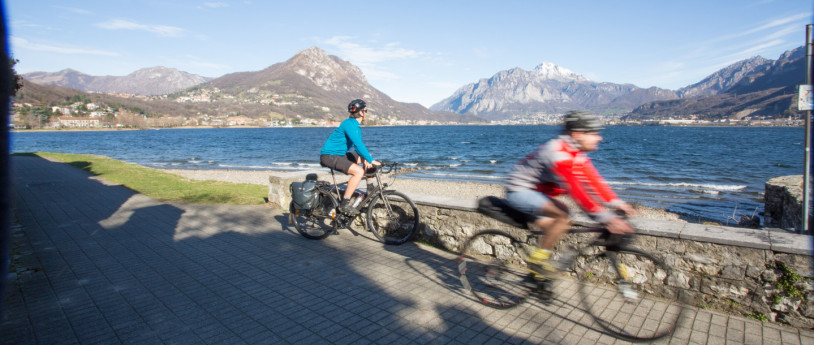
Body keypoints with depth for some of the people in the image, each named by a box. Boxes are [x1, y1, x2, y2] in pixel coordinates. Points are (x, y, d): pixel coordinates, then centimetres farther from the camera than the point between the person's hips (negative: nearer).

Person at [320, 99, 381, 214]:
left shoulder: (355, 125, 13)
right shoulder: (349, 124, -18)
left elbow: (358, 145, 16)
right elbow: (358, 144, -26)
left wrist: (366, 159, -1)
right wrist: (371, 161, -24)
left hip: (340, 155, 10)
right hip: (329, 156, -10)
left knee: (367, 157, 13)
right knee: (359, 171, -26)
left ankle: (370, 187, 20)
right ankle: (344, 204, -23)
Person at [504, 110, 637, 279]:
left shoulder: (577, 153, 4)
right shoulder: (558, 152, -28)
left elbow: (593, 180, 5)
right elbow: (575, 189, -34)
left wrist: (616, 203, -3)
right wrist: (605, 217, -36)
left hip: (535, 191, 11)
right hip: (519, 191, -11)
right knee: (563, 216, -28)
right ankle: (537, 259, -13)